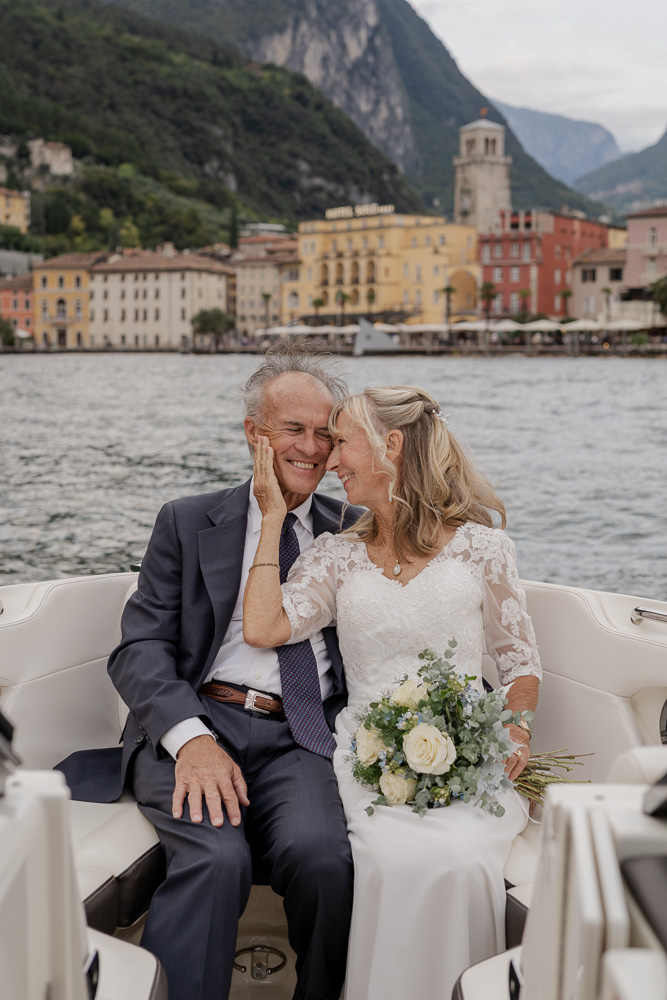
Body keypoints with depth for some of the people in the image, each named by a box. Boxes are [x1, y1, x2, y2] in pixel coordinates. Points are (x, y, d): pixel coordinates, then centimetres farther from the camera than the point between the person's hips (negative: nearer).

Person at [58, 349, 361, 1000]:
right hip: (194, 722, -1)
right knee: (217, 858, -32)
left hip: (300, 738, 1)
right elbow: (140, 649, 2)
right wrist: (190, 738, -14)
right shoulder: (189, 523, 14)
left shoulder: (355, 532, 18)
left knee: (320, 854, -30)